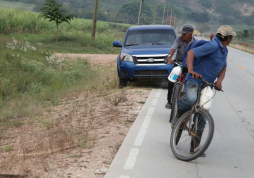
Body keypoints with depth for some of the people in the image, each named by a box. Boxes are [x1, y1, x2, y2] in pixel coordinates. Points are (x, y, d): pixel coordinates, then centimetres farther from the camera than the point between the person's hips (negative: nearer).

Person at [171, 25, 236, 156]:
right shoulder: (213, 46, -16)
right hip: (194, 80, -8)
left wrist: (219, 80, -7)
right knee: (191, 99, -40)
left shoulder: (224, 50, 14)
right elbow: (191, 53, -23)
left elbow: (223, 68, 15)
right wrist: (191, 70, -38)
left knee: (201, 118, 7)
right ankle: (179, 115, -7)